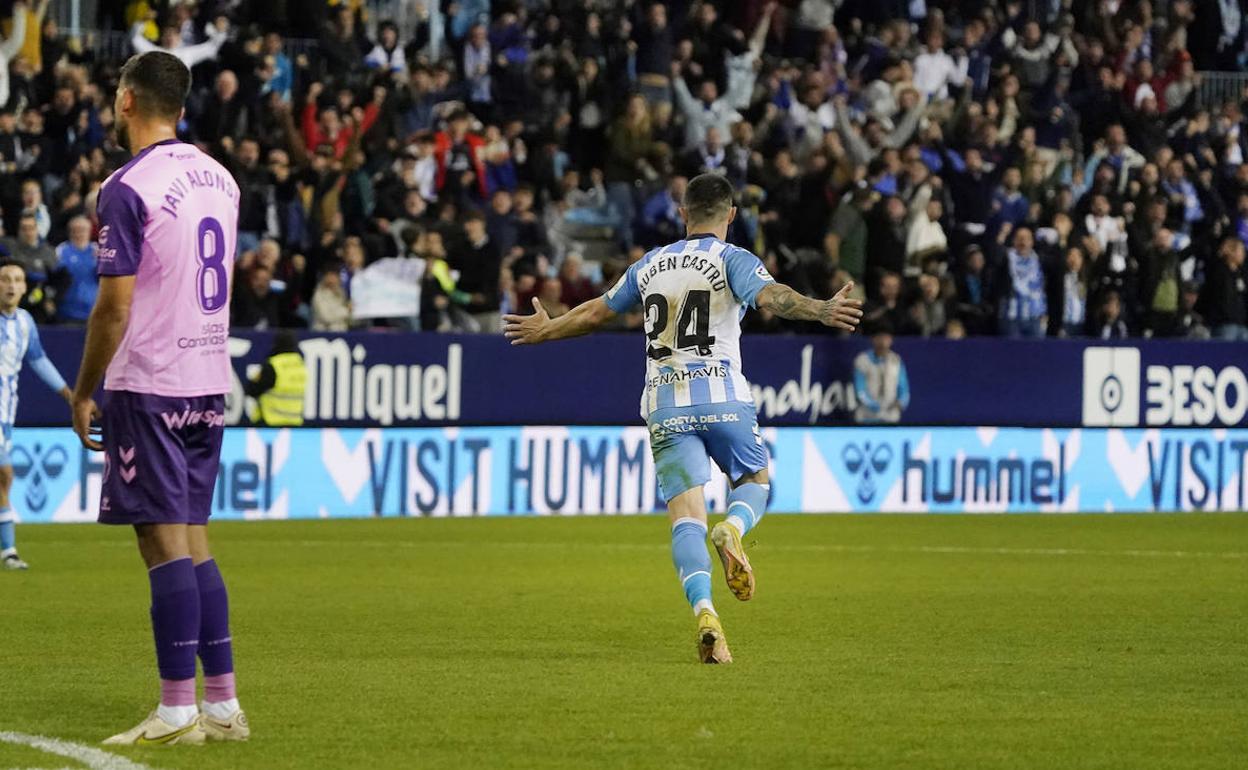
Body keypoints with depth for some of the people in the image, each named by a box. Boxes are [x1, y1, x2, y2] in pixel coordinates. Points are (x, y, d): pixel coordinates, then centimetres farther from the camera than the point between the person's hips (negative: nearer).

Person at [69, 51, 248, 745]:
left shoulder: (128, 188, -13)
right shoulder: (220, 179, 10)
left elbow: (116, 305, -14)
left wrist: (84, 393, -7)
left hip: (148, 388, -7)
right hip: (209, 382, 7)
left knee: (167, 544, -6)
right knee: (193, 541, 12)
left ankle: (179, 710, -7)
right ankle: (224, 707, 11)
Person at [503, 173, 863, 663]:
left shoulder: (649, 266, 16)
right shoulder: (731, 260, 2)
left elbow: (596, 313, 28)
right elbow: (770, 295, -20)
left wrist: (545, 330, 44)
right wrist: (822, 311, -32)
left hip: (665, 407, 3)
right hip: (723, 399, -3)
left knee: (686, 516, -3)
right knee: (756, 482, 19)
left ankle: (703, 610, -25)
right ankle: (733, 529, -16)